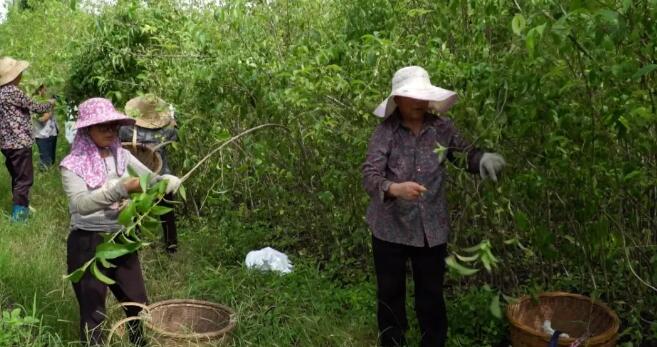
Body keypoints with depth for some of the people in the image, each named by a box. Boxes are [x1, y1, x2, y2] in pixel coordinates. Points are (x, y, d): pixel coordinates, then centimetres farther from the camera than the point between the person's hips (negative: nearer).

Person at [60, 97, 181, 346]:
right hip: (88, 244, -4)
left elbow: (152, 179, 1)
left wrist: (170, 181, -23)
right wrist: (122, 189, -37)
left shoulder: (122, 157, 2)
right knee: (93, 311, 8)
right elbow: (80, 204, -27)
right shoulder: (73, 165, -12)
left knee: (139, 305, 16)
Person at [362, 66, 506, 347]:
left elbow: (466, 154, 6)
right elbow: (369, 175, -19)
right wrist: (394, 188, -40)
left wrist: (484, 159, -19)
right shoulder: (385, 131, -10)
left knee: (431, 294, 14)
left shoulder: (442, 128, -3)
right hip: (390, 228, -1)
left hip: (431, 228, 2)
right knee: (390, 293, 14)